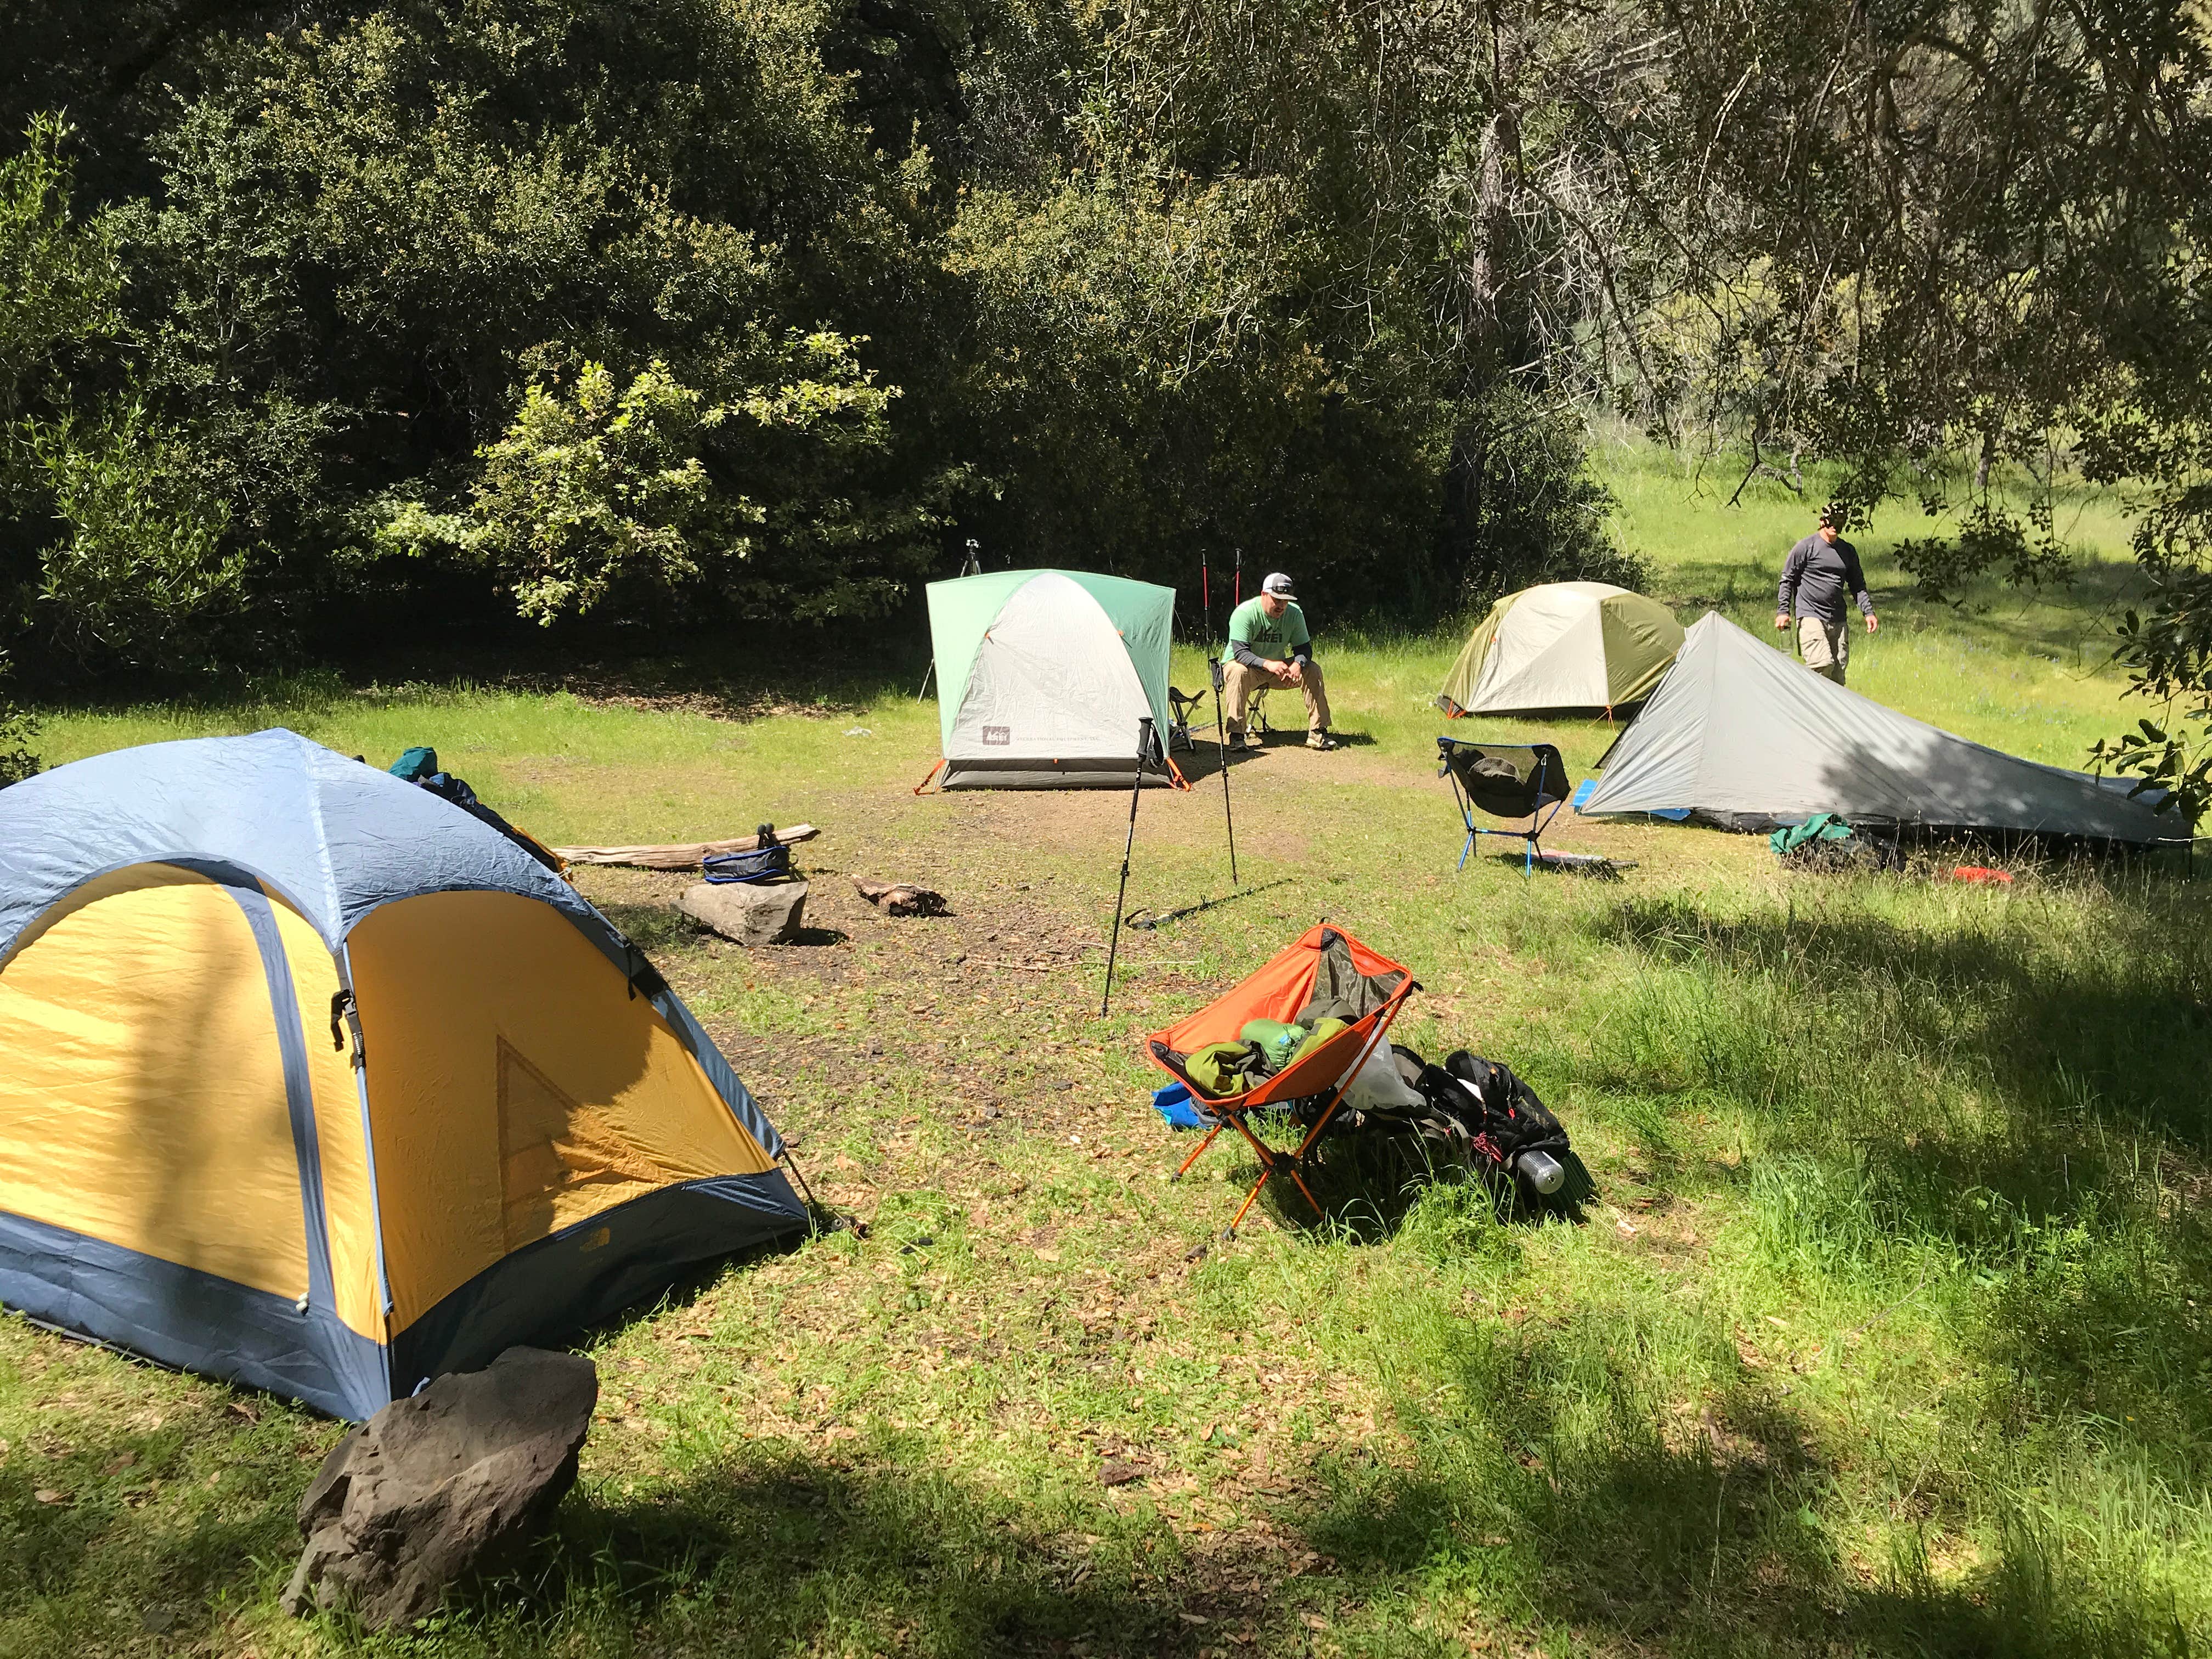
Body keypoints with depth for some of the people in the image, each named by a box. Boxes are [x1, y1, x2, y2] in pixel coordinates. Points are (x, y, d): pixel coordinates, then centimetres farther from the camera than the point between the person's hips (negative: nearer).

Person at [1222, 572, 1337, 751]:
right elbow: (1240, 652, -31)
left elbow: (1304, 648, -8)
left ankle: (1317, 733, -13)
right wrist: (1267, 664, -47)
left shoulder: (1294, 613, -8)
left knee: (1312, 670, -16)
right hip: (1246, 666, -4)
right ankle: (1236, 736, -35)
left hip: (1277, 667, 5)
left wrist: (1297, 664, -33)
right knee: (1239, 671, -38)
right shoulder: (1245, 613, -22)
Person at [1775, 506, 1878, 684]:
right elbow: (1787, 580, 0)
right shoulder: (1806, 547, -2)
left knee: (1838, 670, 2)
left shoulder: (1848, 551, 14)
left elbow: (1858, 586, 21)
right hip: (1810, 615, -6)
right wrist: (1783, 611, -7)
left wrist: (1869, 612, 10)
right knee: (1823, 664, -21)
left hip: (1838, 620, 6)